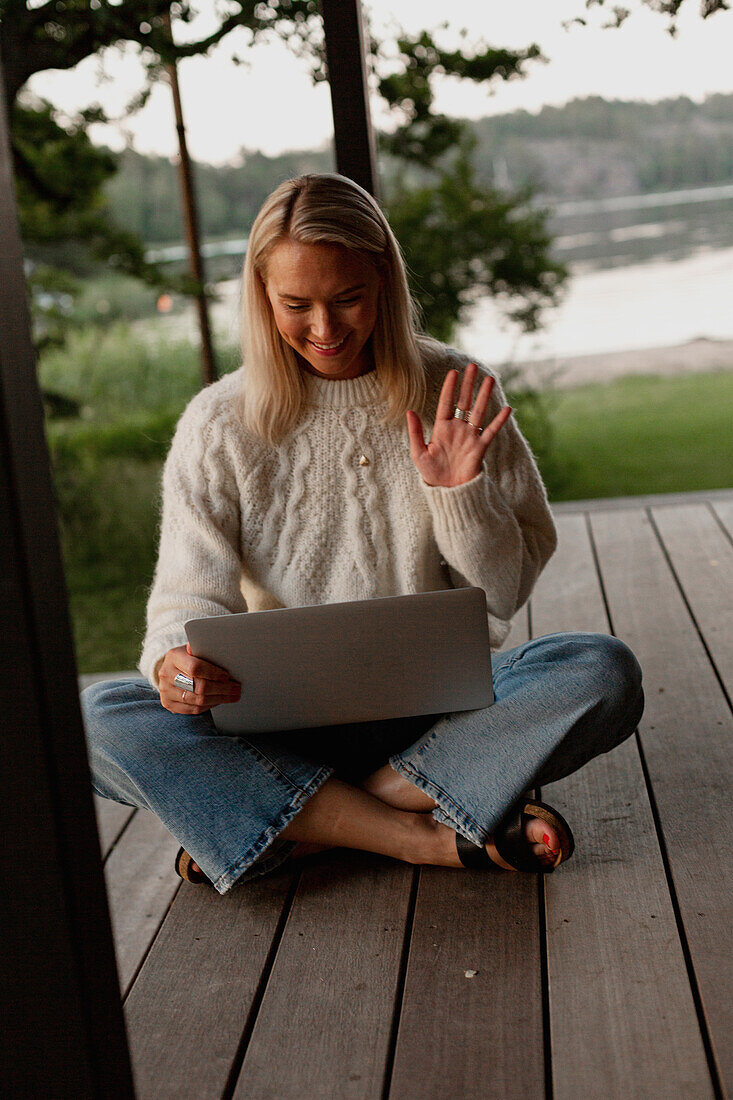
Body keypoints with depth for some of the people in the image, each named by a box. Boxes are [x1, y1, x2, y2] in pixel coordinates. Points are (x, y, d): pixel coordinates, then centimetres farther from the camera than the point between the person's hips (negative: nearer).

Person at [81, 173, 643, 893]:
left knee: (606, 673, -28)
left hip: (438, 709, 0)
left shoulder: (458, 394, 0)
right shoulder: (218, 426, -1)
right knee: (92, 718, -26)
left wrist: (459, 493, -17)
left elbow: (502, 596, 2)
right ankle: (426, 837, -26)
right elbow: (191, 596, -4)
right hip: (289, 728, 0)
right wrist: (176, 662, -27)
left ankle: (309, 824, -23)